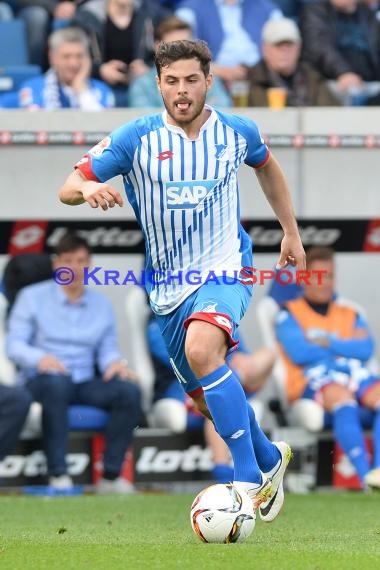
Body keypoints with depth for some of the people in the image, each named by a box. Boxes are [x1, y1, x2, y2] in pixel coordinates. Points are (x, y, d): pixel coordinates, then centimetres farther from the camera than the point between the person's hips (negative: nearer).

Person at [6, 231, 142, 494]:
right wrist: (40, 358, -24)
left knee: (129, 390, -25)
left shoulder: (101, 304, 17)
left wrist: (115, 362, -14)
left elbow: (108, 349, 11)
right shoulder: (32, 297, 6)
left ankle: (111, 475, -23)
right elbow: (14, 344, -3)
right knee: (56, 383, -40)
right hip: (41, 380, -4)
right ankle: (58, 475, -39)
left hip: (85, 383, 4)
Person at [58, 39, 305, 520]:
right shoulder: (136, 138, -7)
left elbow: (267, 167, 22)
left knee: (201, 349, -33)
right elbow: (68, 188, -10)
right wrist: (89, 188, -33)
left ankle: (249, 480, -31)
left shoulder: (237, 132, -2)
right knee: (207, 399, 13)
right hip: (168, 285, 3)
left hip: (225, 269, -3)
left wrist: (291, 232, 24)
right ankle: (270, 459, 42)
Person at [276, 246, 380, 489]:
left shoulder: (350, 313, 28)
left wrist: (328, 343, -1)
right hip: (313, 378, -4)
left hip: (355, 375, 4)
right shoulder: (290, 313, 15)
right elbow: (298, 353, -4)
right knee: (342, 398, -39)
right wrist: (346, 346, 5)